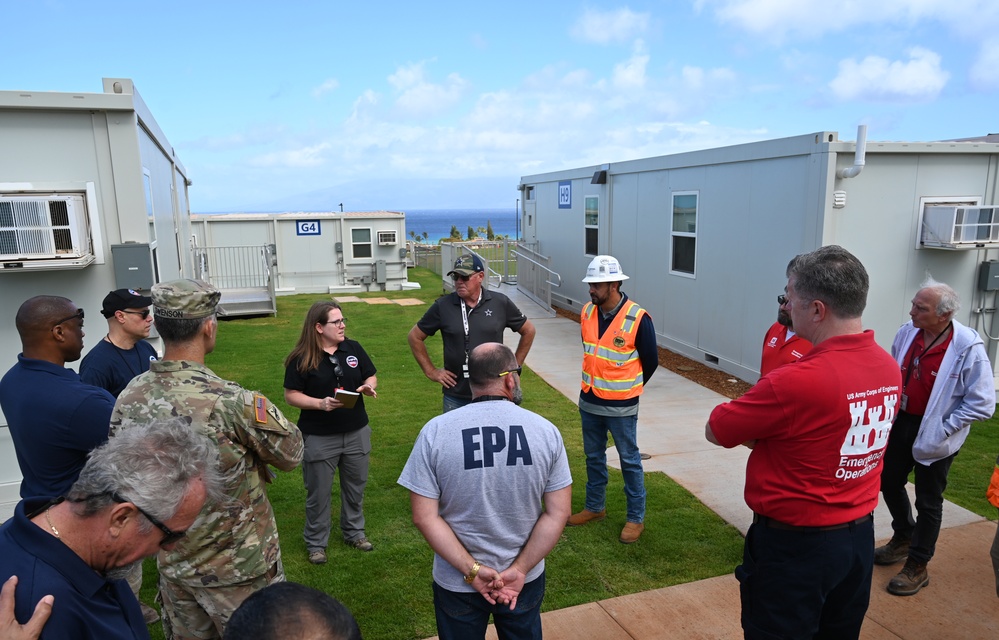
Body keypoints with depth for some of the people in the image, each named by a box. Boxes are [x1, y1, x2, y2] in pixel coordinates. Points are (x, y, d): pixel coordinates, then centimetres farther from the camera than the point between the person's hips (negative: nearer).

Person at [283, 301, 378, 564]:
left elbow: (370, 376, 8)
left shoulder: (353, 348, -1)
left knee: (355, 486, 18)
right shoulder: (301, 359, -12)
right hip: (319, 437, -4)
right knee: (318, 492, 10)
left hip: (356, 432, 4)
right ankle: (316, 543, 28)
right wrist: (320, 403, -23)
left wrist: (368, 387, -14)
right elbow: (291, 395, -9)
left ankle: (354, 532, 39)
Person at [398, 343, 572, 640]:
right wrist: (520, 570, -8)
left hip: (456, 583, -1)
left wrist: (472, 570, -12)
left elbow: (424, 517, -16)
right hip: (527, 580, 1)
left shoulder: (435, 432, -15)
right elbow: (558, 513, -10)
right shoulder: (545, 430, -11)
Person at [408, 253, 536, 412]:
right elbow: (415, 336, 8)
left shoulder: (500, 303, -3)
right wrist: (431, 371, 4)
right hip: (455, 398, 0)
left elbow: (528, 330, 10)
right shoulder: (442, 306, -4)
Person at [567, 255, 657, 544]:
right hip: (589, 402, 6)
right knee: (593, 458, 19)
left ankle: (636, 518, 24)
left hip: (620, 407, -5)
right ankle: (594, 507, 37)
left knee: (630, 460, 9)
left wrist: (628, 389, 5)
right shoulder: (587, 312, -2)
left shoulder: (637, 318, -19)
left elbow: (651, 361, -6)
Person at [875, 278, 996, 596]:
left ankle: (917, 567, 26)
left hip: (933, 435, -5)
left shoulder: (968, 348, -22)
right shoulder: (906, 332, -7)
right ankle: (903, 538, 46)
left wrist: (943, 428, -18)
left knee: (928, 501, 9)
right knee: (889, 482, 20)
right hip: (900, 423, 6)